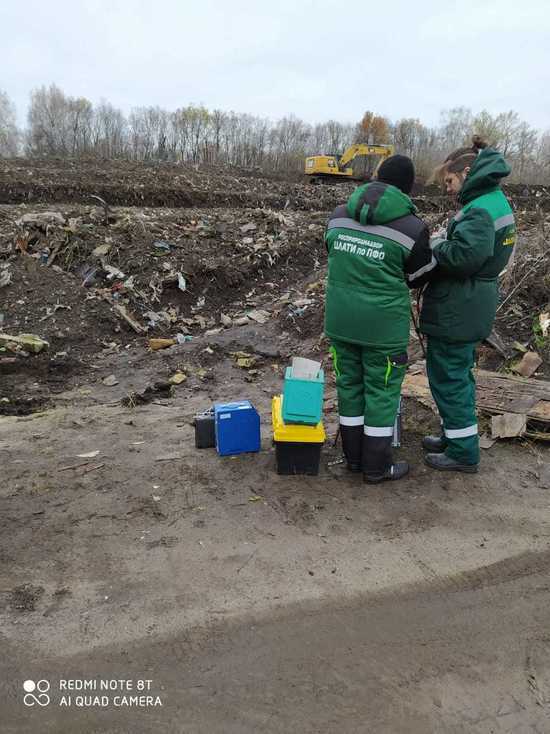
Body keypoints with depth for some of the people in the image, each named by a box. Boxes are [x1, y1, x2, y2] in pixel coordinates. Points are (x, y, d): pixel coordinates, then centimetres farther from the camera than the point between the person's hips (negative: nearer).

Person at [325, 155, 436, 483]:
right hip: (383, 324, -4)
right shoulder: (412, 227, -10)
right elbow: (420, 276, 3)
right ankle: (377, 466, 21)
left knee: (349, 384, 16)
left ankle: (354, 456, 29)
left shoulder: (339, 214, 2)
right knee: (382, 391, 9)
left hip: (340, 318, 5)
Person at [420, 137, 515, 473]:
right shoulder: (496, 199, 13)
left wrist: (437, 245, -13)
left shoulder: (480, 209, -20)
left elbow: (465, 254, -31)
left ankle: (464, 452, 13)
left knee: (448, 377, 1)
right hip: (474, 307, 10)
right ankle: (456, 435, 35)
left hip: (458, 310, -10)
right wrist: (444, 243, 1)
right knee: (459, 374, 20)